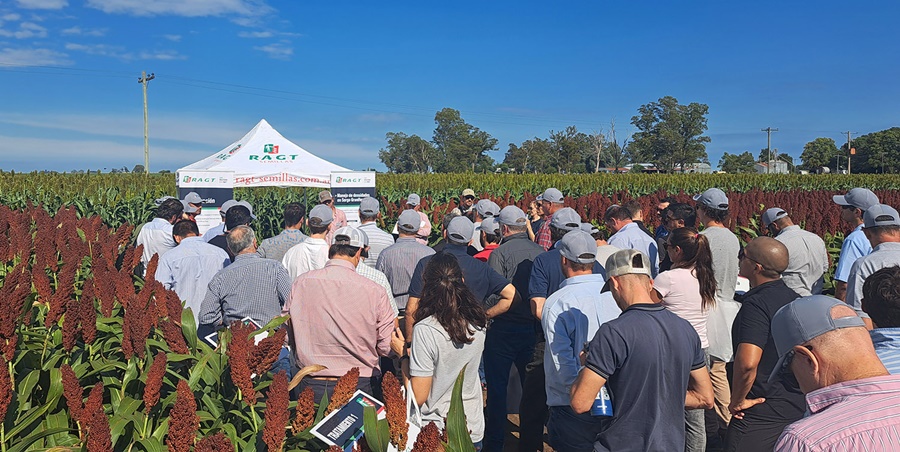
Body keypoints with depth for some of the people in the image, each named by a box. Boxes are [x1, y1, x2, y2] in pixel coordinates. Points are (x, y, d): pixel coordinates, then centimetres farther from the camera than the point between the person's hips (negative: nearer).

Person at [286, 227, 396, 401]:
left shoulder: (301, 283, -5)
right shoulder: (374, 291, -12)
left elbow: (288, 336, 6)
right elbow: (386, 347, -5)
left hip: (311, 386, 3)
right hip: (360, 385, -2)